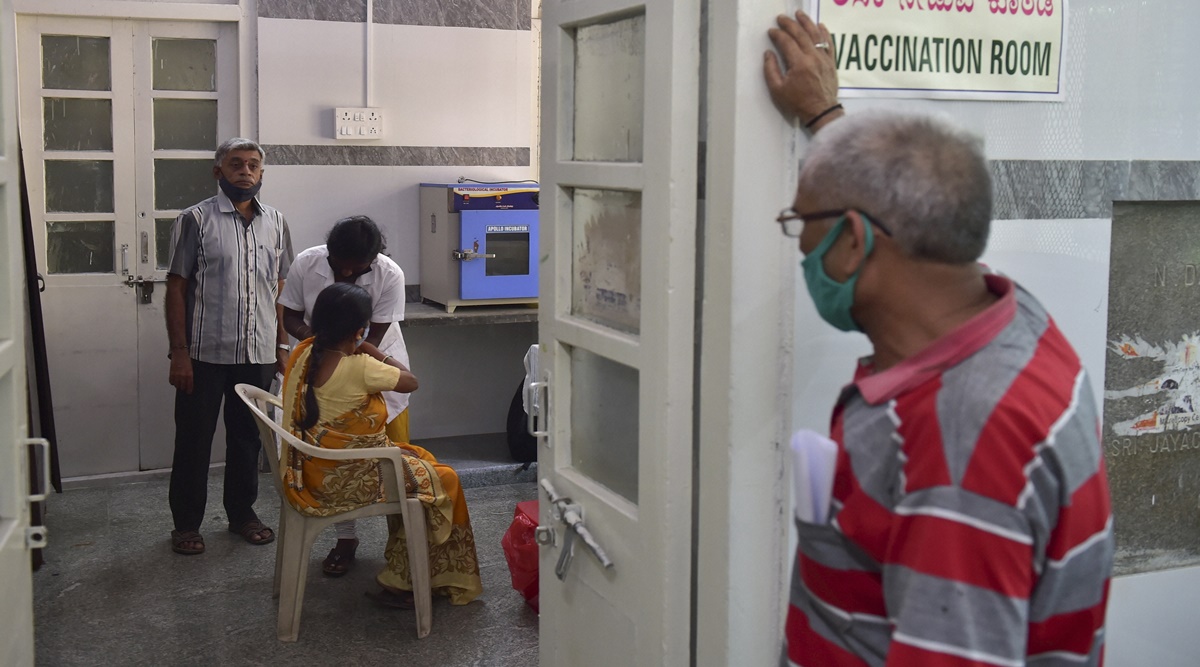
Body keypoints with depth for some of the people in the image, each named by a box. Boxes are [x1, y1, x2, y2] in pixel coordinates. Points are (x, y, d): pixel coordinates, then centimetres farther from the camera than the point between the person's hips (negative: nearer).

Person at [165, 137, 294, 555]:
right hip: (205, 353, -4)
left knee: (247, 437, 14)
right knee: (194, 439, 6)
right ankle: (186, 523, 19)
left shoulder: (275, 222, 8)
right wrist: (179, 352, -11)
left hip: (258, 353, 4)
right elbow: (177, 287, -6)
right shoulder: (196, 220, -5)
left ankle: (242, 512, 29)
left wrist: (282, 345, 9)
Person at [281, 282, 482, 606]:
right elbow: (410, 380, -10)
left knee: (410, 461, 26)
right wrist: (368, 349, -5)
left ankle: (402, 571, 35)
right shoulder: (358, 368, -26)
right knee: (442, 480, 9)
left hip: (310, 473, 8)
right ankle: (402, 583, 18)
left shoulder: (303, 353, -4)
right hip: (344, 483, -8)